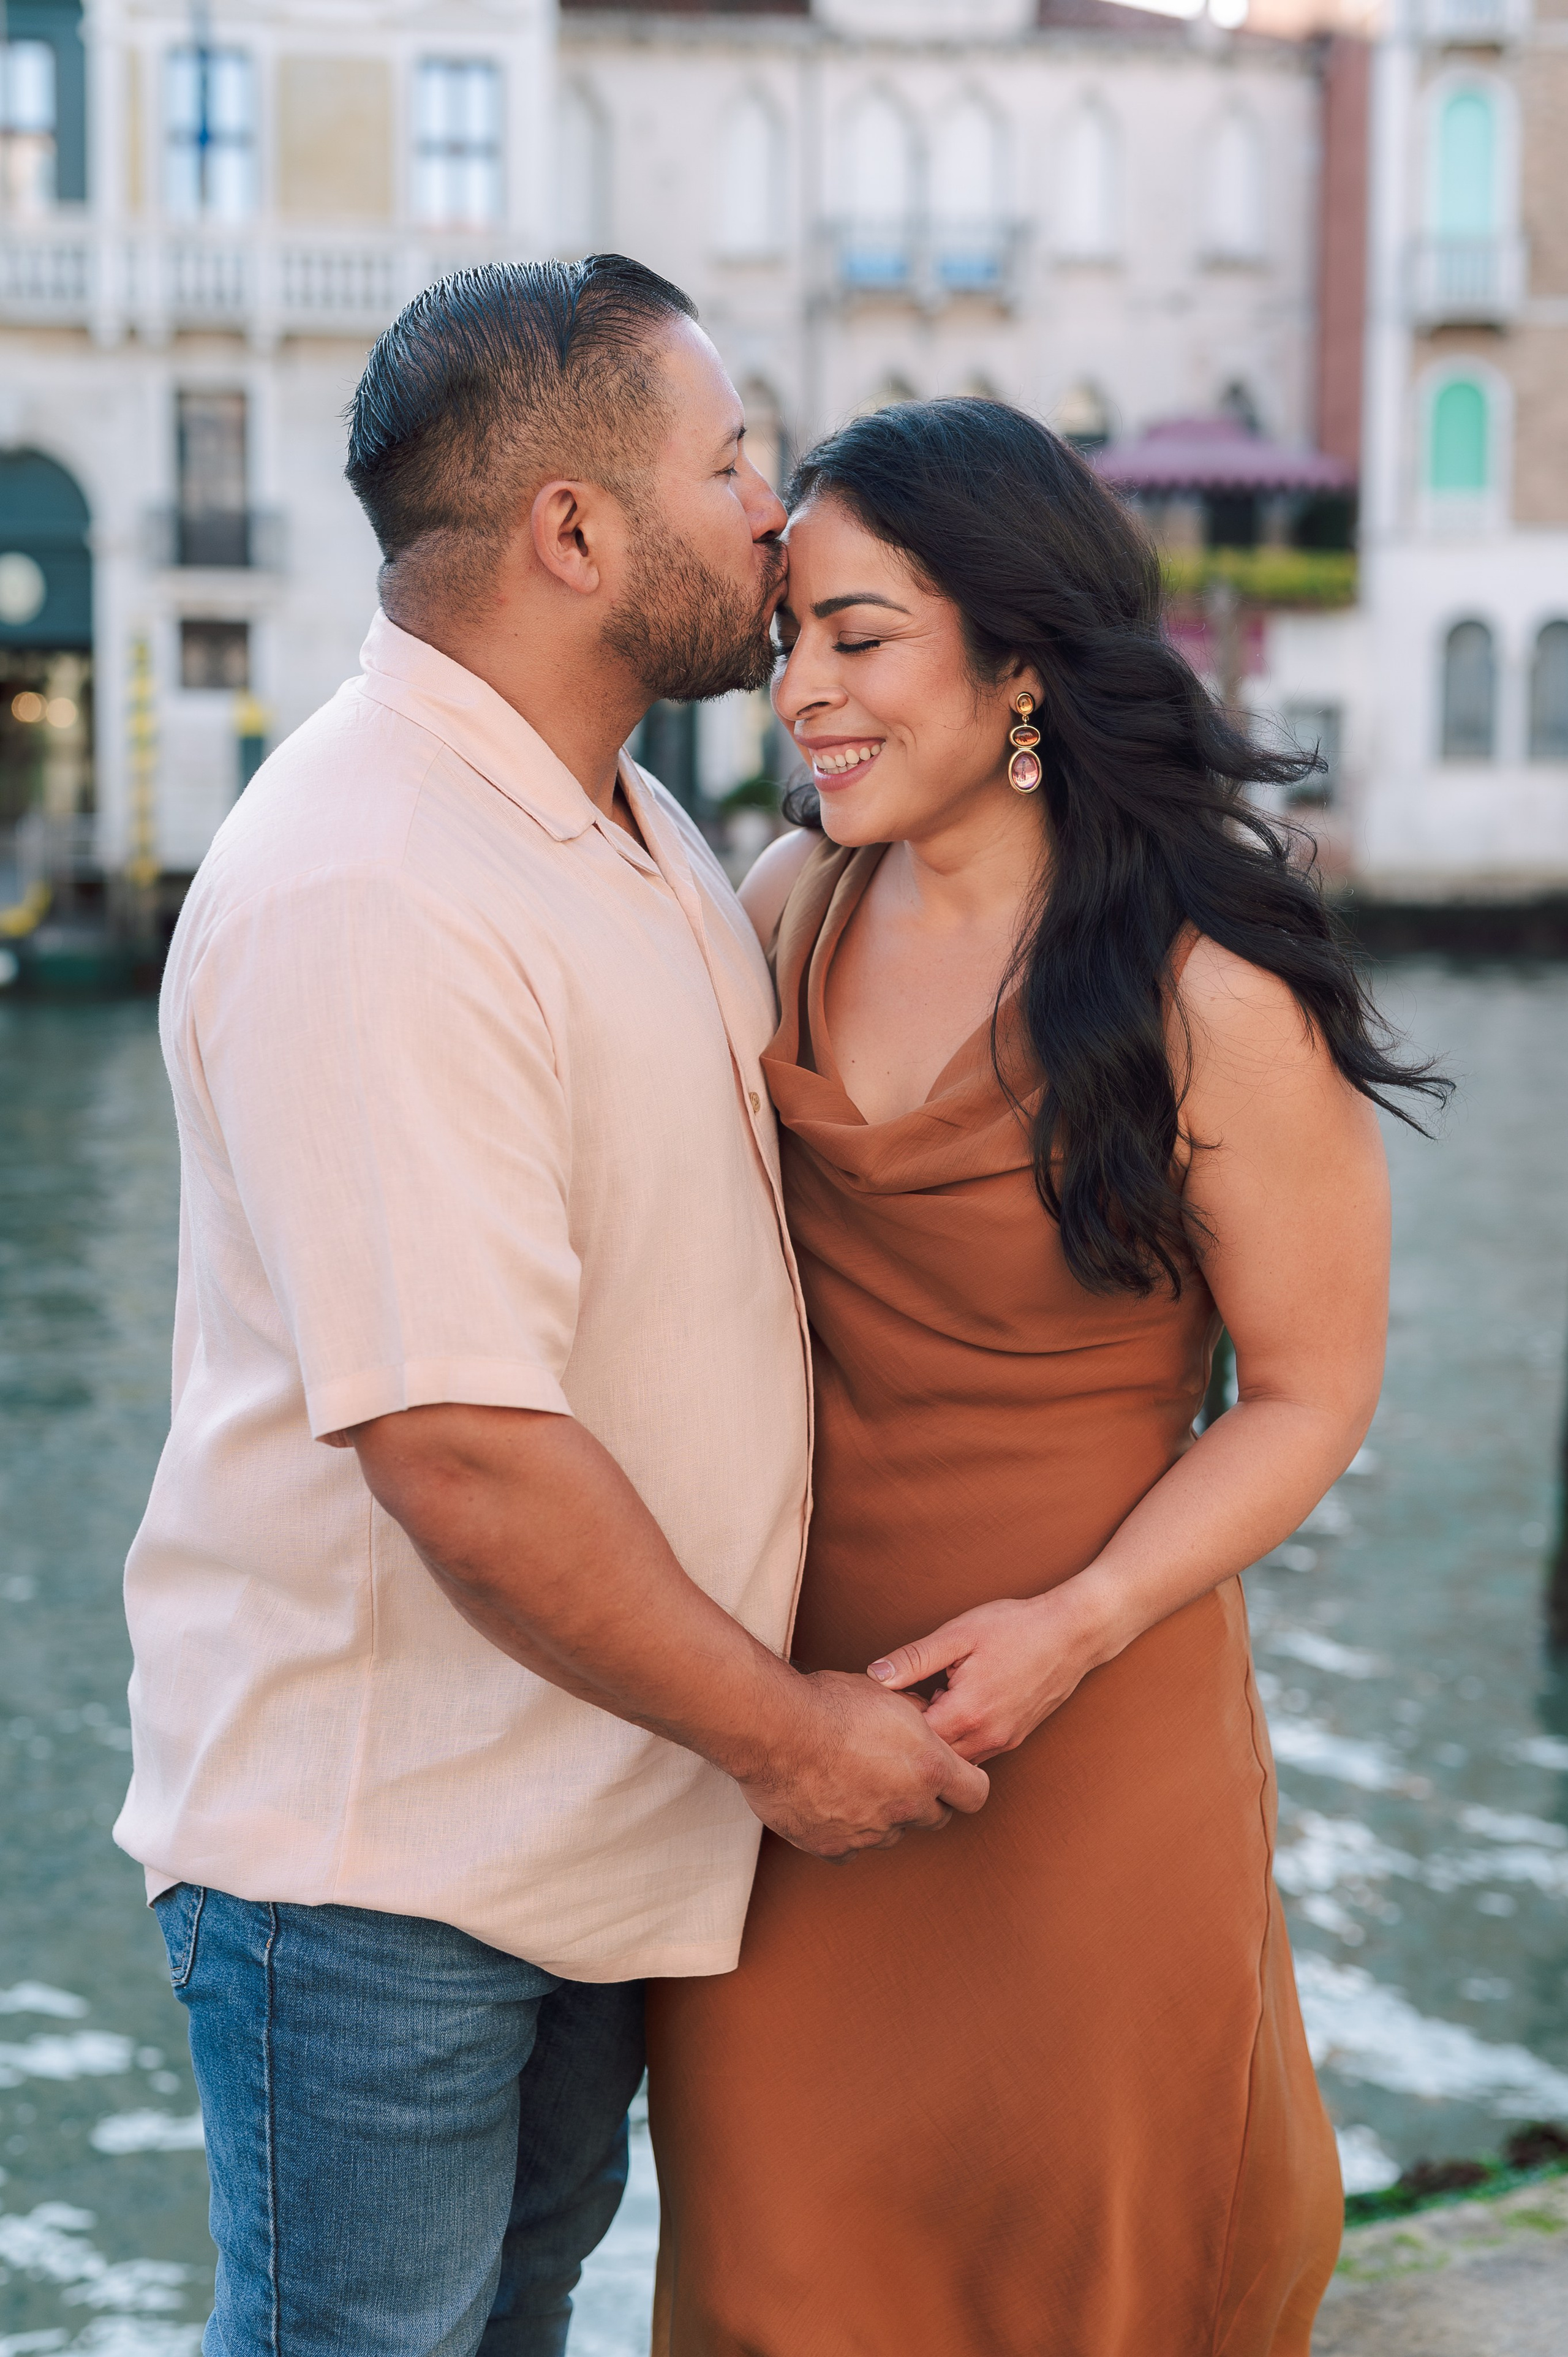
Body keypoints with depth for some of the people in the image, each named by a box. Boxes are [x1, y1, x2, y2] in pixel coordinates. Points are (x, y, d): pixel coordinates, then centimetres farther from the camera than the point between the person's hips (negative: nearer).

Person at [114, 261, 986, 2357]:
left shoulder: (632, 828, 8)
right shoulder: (365, 899, -26)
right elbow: (463, 1454, -30)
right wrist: (780, 1732, -17)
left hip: (599, 1797, 9)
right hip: (377, 1853, -9)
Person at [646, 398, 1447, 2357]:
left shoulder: (1210, 997, -16)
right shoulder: (792, 906, 0)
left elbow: (1312, 1389, -8)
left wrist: (1073, 1626, -20)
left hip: (1084, 1718, -4)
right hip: (782, 1681, 5)